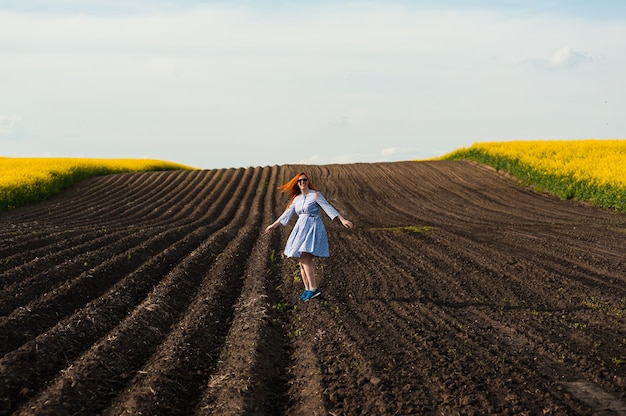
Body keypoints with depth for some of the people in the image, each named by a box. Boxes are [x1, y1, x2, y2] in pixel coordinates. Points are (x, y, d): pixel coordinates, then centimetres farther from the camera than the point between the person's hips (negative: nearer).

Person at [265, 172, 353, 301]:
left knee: (305, 259, -19)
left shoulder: (316, 195, -6)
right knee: (301, 261, 3)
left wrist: (342, 220, -22)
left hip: (313, 229, -7)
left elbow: (328, 208, -13)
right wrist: (273, 225, 28)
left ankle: (314, 289, -18)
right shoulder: (296, 198, 14)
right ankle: (307, 289, 9)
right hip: (301, 229, 7)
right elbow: (287, 214, 22)